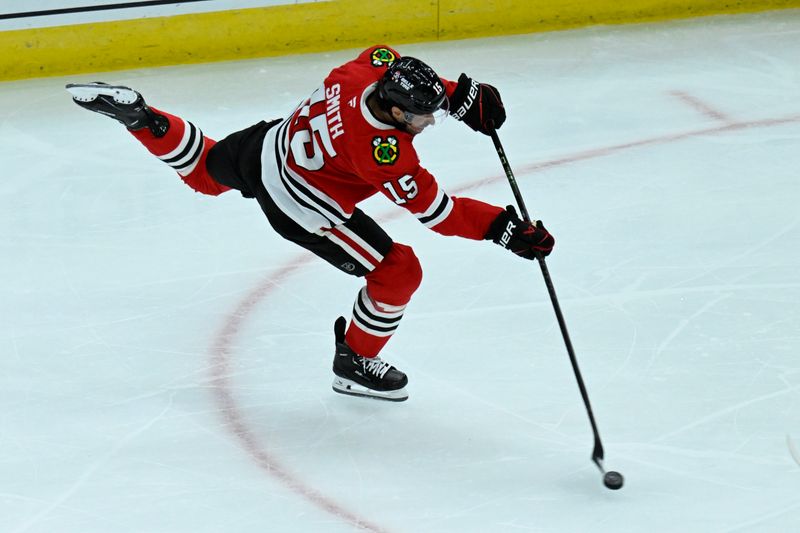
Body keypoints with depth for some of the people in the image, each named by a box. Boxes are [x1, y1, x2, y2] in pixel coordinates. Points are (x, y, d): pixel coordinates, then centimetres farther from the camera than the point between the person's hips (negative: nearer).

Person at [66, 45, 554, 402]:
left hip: (267, 144, 7)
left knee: (203, 169, 37)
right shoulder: (387, 154, -37)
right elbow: (437, 211, -29)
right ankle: (356, 363, 19)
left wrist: (463, 96, -7)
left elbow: (422, 90, 2)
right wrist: (506, 230, -27)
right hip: (297, 204, -7)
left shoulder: (376, 66, -22)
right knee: (399, 272, 1)